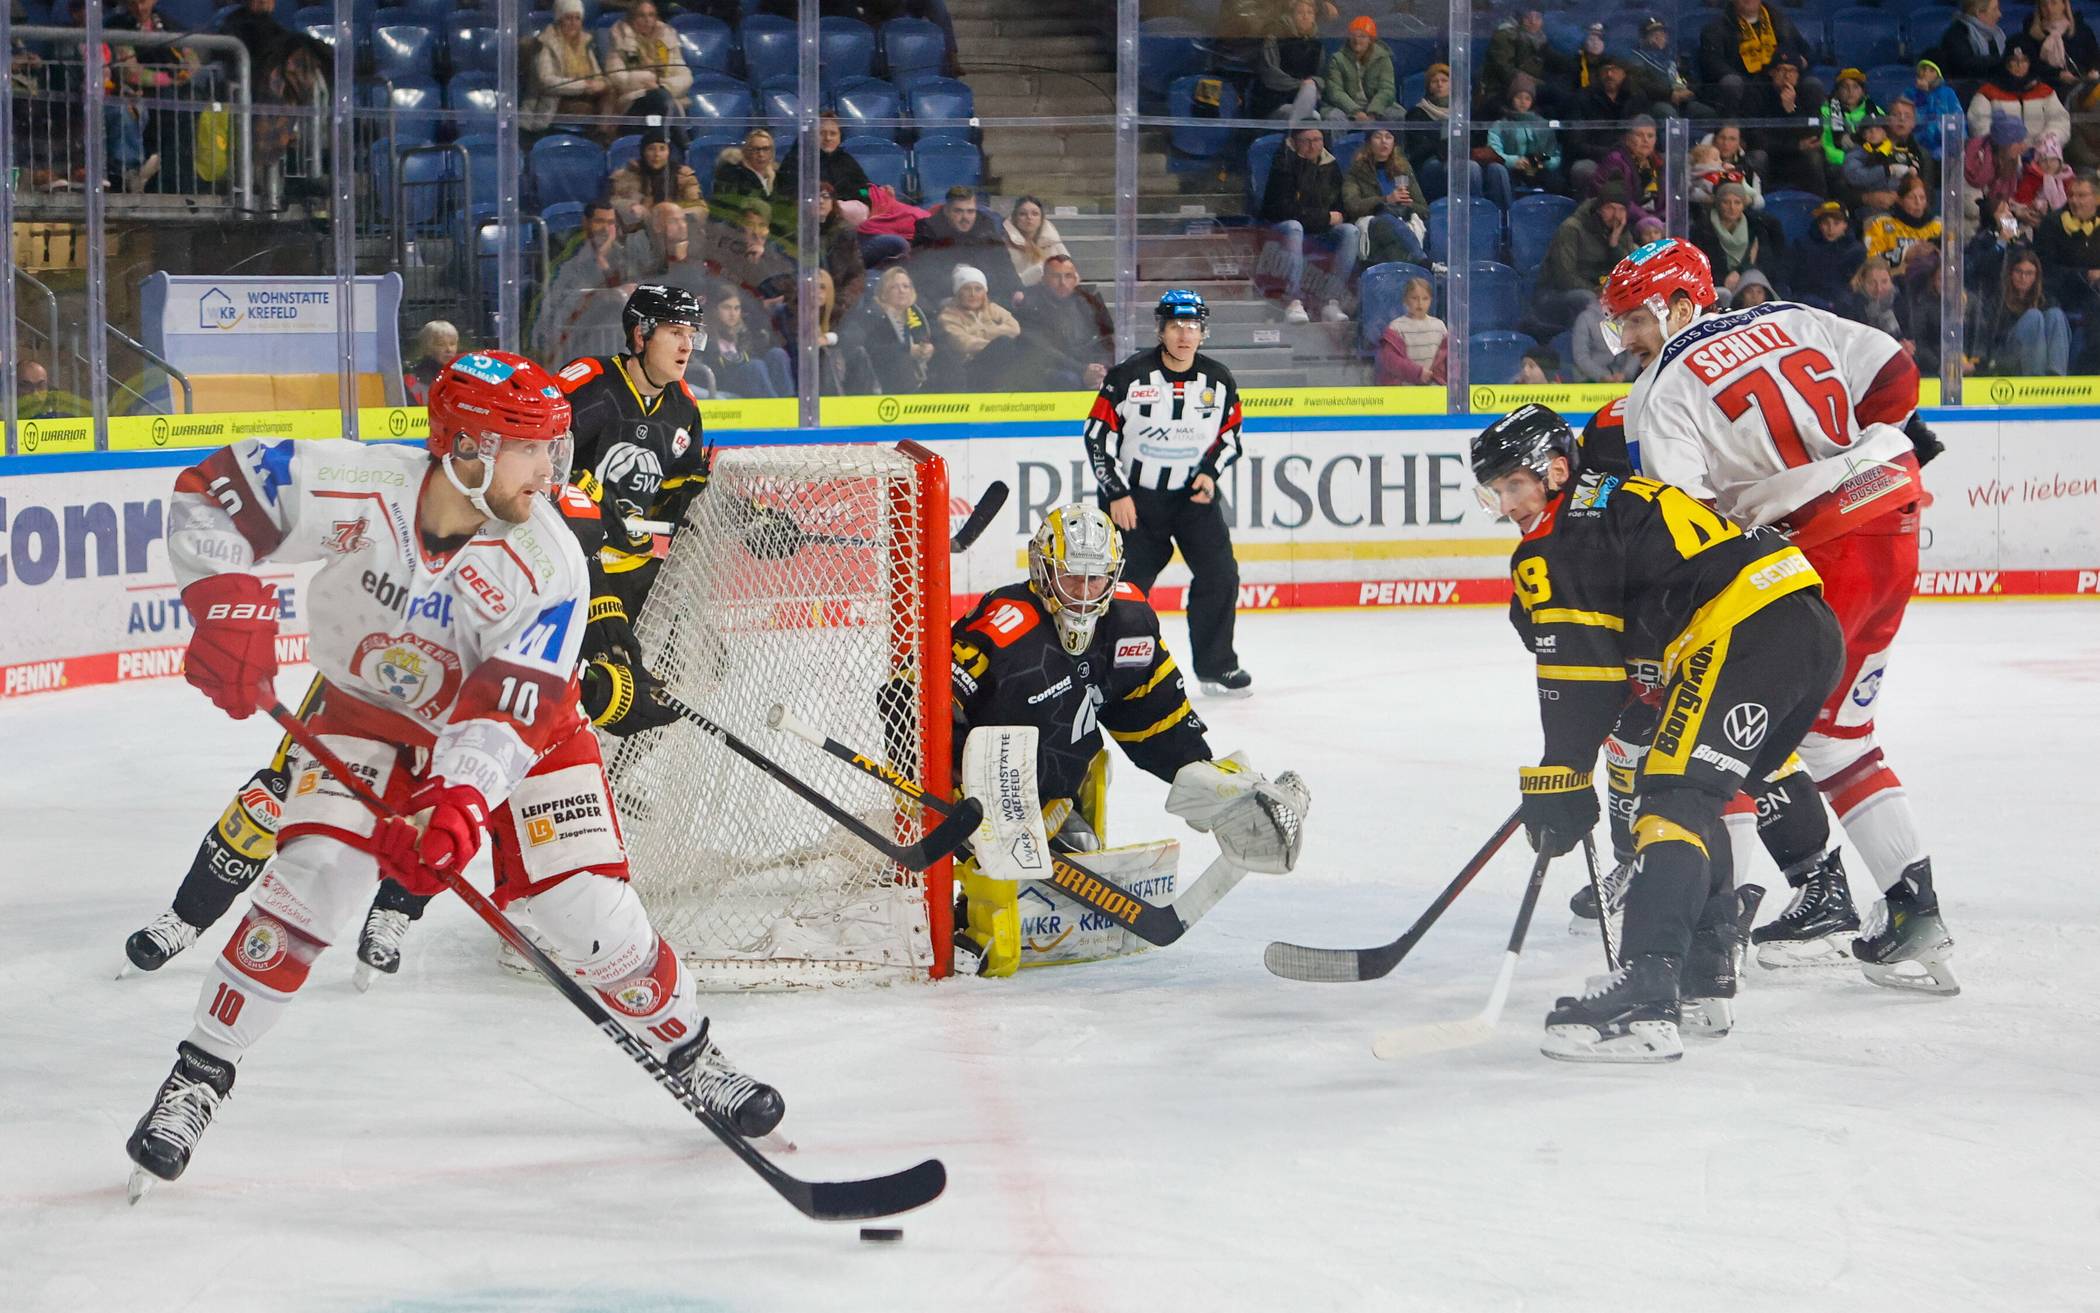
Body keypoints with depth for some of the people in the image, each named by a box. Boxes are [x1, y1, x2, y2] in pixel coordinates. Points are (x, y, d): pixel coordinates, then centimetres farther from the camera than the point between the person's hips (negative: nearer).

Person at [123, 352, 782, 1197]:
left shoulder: (550, 562, -28)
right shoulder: (359, 488, -28)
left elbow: (506, 713, -33)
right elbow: (212, 494, -21)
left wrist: (459, 804, -48)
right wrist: (229, 603, -34)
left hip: (520, 728, 0)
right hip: (369, 715, 0)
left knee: (588, 911, -7)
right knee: (311, 878, -18)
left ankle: (690, 1054, 20)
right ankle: (199, 1078, -4)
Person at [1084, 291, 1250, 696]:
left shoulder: (1219, 381, -2)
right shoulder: (1128, 377, -13)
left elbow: (1230, 435, 11)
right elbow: (1098, 435, -9)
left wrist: (1210, 473, -7)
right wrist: (1116, 493, -12)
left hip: (1193, 494, 3)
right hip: (1134, 493, -3)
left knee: (1219, 575, -5)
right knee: (1126, 584, -3)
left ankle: (1216, 666, 9)